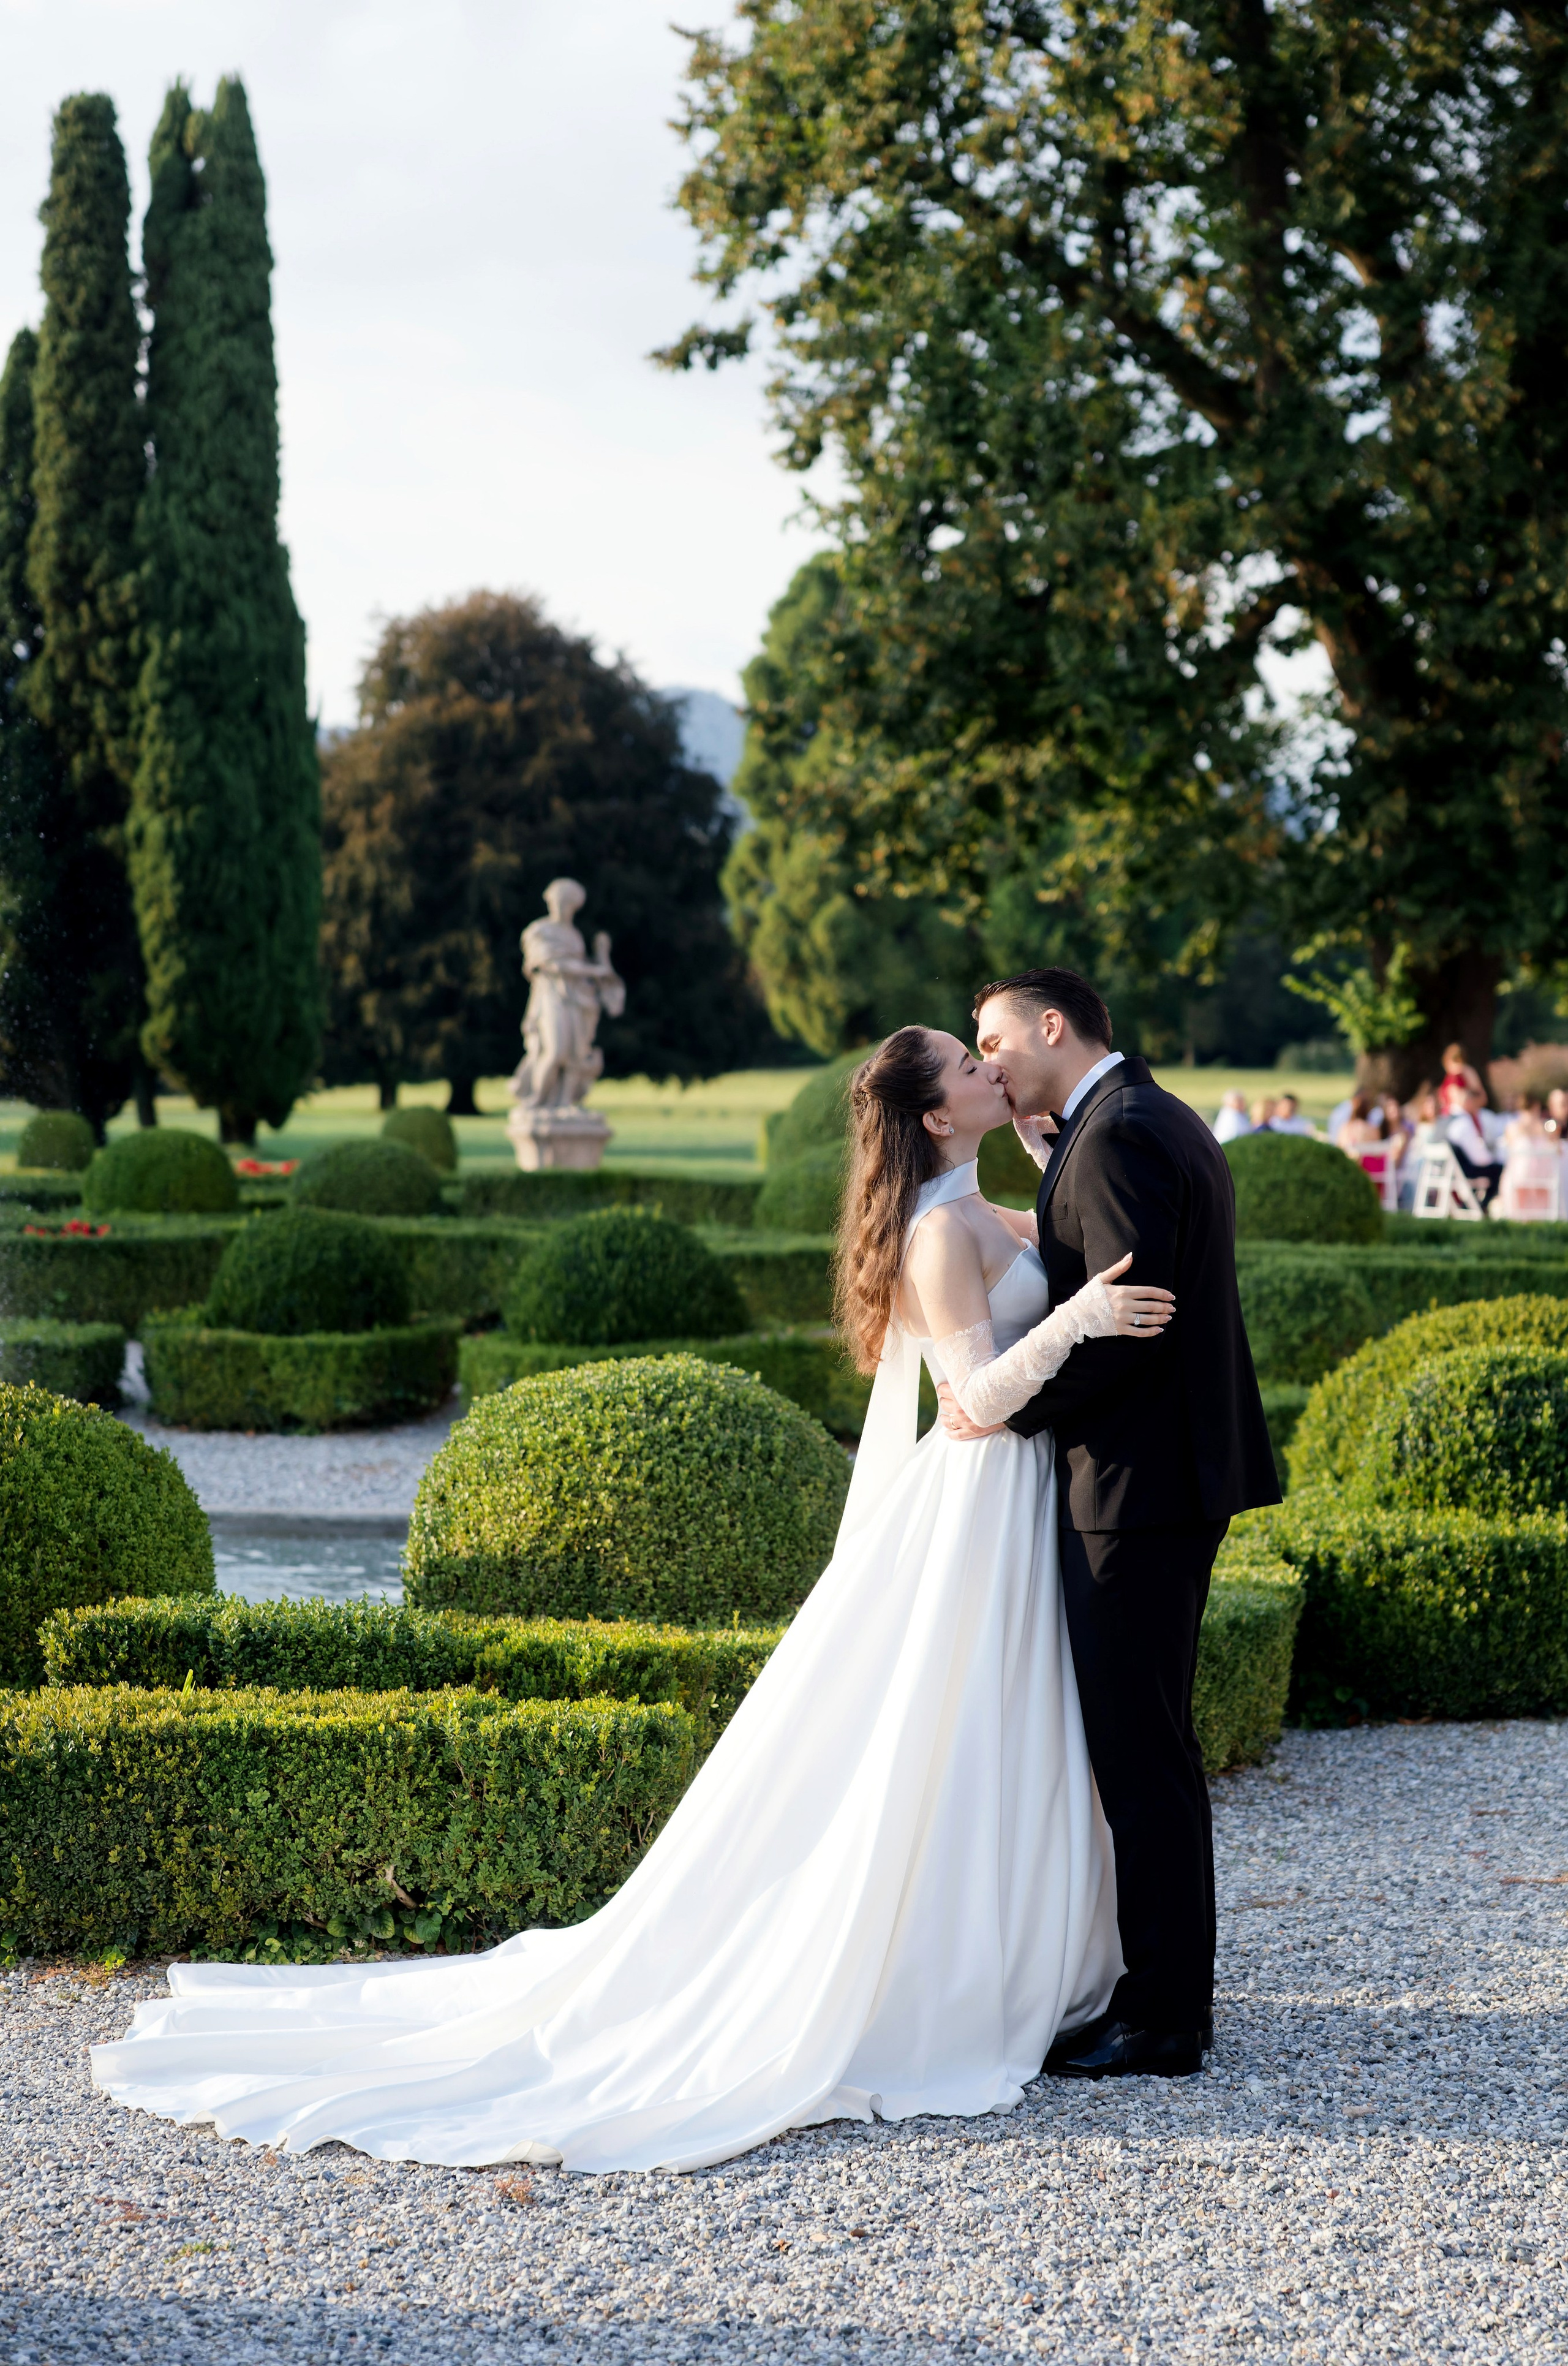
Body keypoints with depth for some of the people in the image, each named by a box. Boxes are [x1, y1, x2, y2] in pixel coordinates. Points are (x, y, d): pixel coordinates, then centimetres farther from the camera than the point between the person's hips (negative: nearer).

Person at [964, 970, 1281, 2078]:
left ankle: (1161, 2018, 2)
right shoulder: (1163, 1118, 16)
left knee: (1139, 1750, -4)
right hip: (1184, 1467, 11)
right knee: (1150, 1742, 18)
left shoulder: (1118, 1135, -16)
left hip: (1137, 1485, -11)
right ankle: (1174, 1980, 27)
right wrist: (1045, 1154, 10)